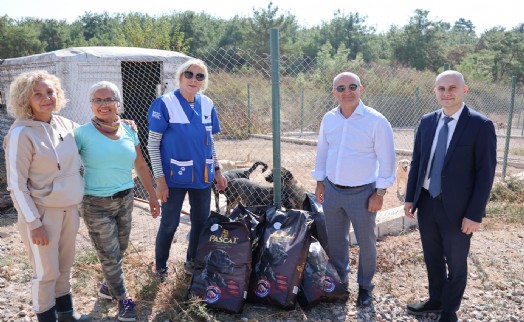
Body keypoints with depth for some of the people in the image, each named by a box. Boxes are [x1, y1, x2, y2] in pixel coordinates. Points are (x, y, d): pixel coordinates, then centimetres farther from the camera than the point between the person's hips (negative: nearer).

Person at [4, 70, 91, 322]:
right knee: (46, 270, 8)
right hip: (43, 211, -6)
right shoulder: (22, 134, -17)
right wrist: (33, 222, -16)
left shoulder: (65, 124, 0)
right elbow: (16, 185, -15)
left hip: (70, 207, 6)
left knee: (65, 264, 20)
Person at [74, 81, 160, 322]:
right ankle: (123, 300, 27)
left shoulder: (128, 131, 2)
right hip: (96, 204, -4)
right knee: (109, 255, 7)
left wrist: (152, 196, 11)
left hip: (126, 199, 5)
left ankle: (108, 285, 45)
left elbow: (141, 166, 8)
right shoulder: (83, 133, -12)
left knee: (119, 250, 19)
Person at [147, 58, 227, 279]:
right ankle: (160, 266, 28)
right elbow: (153, 144, -9)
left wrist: (217, 171, 12)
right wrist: (160, 179, -13)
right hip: (175, 176, -5)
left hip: (202, 176, 5)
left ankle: (193, 261, 35)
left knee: (201, 221, 13)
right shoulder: (165, 103, -10)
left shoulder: (207, 104, 4)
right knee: (170, 224, 6)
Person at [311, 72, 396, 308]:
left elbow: (386, 160, -11)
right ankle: (340, 279, 40)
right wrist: (319, 182, 8)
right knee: (335, 240, 18)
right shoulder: (328, 119, 1)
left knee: (365, 242, 12)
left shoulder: (376, 121, -14)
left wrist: (380, 193, -11)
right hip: (332, 190, 4)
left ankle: (365, 286, 33)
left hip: (362, 192, -4)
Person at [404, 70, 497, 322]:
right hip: (426, 203, 5)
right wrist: (410, 197, 5)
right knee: (432, 258, 20)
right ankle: (435, 300, 42)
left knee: (456, 264, 13)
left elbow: (486, 173, -12)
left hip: (457, 208, -4)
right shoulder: (427, 122, 3)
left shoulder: (481, 126, -11)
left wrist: (475, 214, -15)